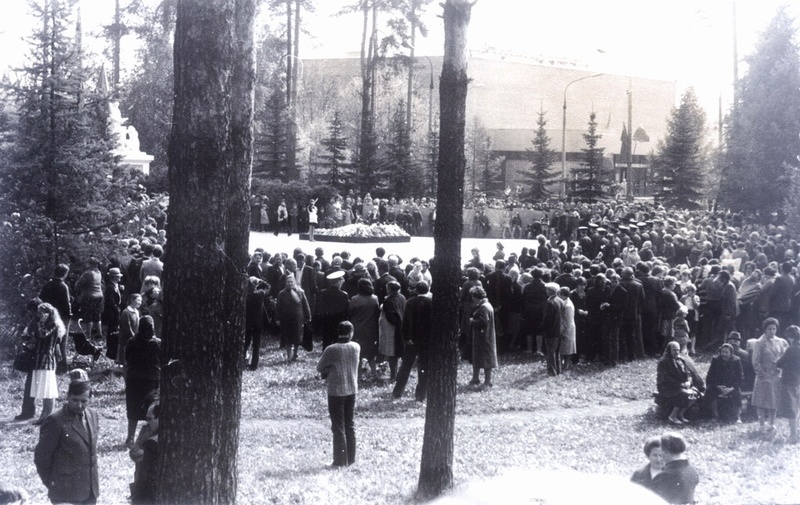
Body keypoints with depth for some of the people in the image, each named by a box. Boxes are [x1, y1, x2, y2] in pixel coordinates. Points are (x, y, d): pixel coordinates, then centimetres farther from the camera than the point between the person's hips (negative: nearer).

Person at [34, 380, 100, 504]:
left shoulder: (93, 415, 7)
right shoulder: (55, 422, -15)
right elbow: (41, 457, -9)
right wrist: (51, 483, -3)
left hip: (91, 490, 7)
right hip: (65, 492, -7)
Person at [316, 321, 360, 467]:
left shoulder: (331, 350, -17)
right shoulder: (356, 347, -3)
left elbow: (319, 368, -7)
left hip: (336, 391, -5)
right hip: (352, 390, 5)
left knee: (338, 427, 3)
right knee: (350, 425, 15)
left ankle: (340, 460, 6)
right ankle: (351, 458, 21)